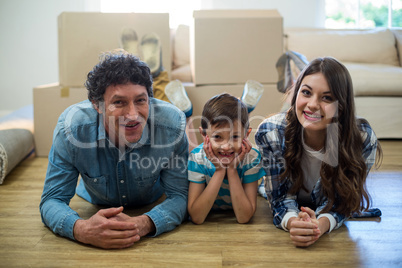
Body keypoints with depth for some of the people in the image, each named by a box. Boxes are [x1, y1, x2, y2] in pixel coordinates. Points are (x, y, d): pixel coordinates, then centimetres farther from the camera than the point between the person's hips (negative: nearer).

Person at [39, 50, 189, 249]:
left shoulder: (172, 123, -33)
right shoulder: (71, 126, -33)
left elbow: (179, 196, -26)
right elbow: (52, 201, -25)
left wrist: (143, 225, -50)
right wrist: (81, 230, -50)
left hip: (153, 206, 0)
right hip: (94, 205, 1)